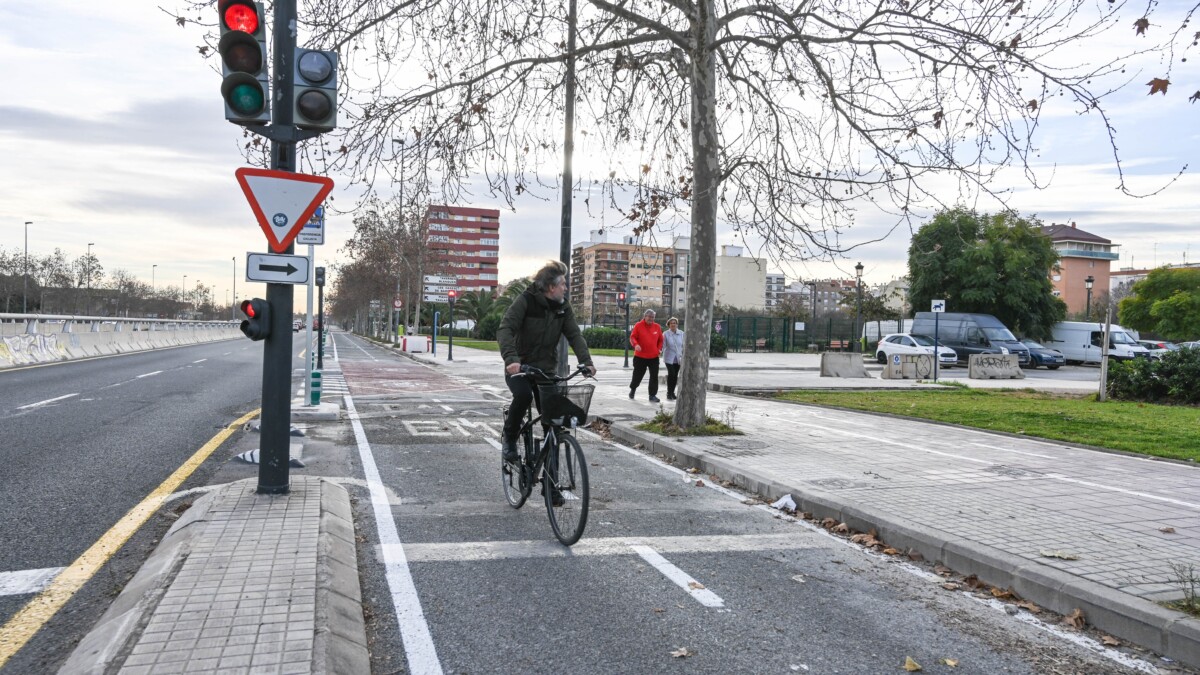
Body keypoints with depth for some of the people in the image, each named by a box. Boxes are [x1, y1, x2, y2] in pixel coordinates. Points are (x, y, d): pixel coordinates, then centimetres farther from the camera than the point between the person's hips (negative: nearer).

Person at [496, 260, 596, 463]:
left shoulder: (563, 307, 1)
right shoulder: (526, 300, -15)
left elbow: (575, 335, -6)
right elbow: (505, 330, -25)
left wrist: (586, 361, -24)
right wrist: (511, 359, -41)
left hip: (546, 369, 4)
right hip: (519, 367, -4)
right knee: (523, 395, -32)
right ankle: (509, 439, -6)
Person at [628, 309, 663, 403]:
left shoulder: (657, 327, 5)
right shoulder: (638, 325, -4)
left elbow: (660, 340, 15)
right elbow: (632, 337, -4)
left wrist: (659, 349, 0)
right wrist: (636, 344, -23)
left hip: (654, 357, 2)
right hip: (640, 356, -2)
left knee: (654, 376, -2)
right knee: (638, 375, 10)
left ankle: (652, 395, 5)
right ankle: (633, 389, 38)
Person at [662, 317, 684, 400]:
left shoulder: (681, 334, 3)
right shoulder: (666, 334, -5)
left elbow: (684, 346, 7)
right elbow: (663, 346, -4)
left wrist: (683, 356, 3)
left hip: (678, 358, 3)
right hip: (669, 358, -3)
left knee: (675, 375, 7)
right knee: (671, 374, -13)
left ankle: (672, 392, 20)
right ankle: (669, 393, -4)